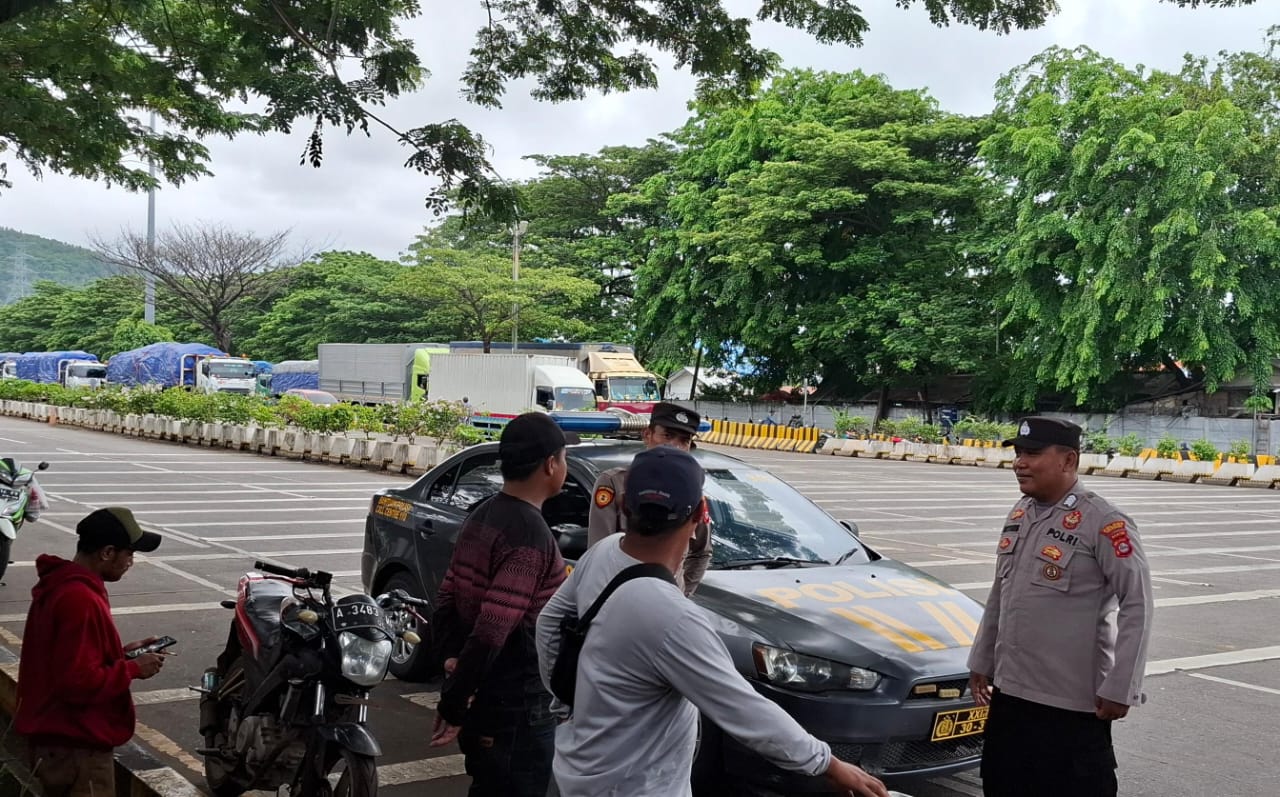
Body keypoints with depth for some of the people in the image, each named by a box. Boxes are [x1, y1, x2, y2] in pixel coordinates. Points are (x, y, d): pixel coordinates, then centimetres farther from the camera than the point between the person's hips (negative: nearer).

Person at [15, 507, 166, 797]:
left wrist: (122, 652, 8)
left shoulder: (61, 585, 7)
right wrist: (133, 668, -16)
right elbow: (79, 681, -28)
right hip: (76, 748, -10)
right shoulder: (80, 600, -25)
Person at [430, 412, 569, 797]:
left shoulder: (482, 516, 7)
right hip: (516, 707, -9)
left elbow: (447, 599, 11)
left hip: (482, 694, 9)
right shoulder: (531, 533, -22)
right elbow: (492, 631, -27)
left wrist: (451, 658, 3)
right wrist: (454, 704, -21)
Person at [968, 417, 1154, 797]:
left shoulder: (1104, 522, -15)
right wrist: (981, 661, 19)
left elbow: (1137, 605, -15)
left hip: (1074, 703, -8)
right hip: (1009, 692, 8)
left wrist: (1119, 688, -17)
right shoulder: (1019, 513, 9)